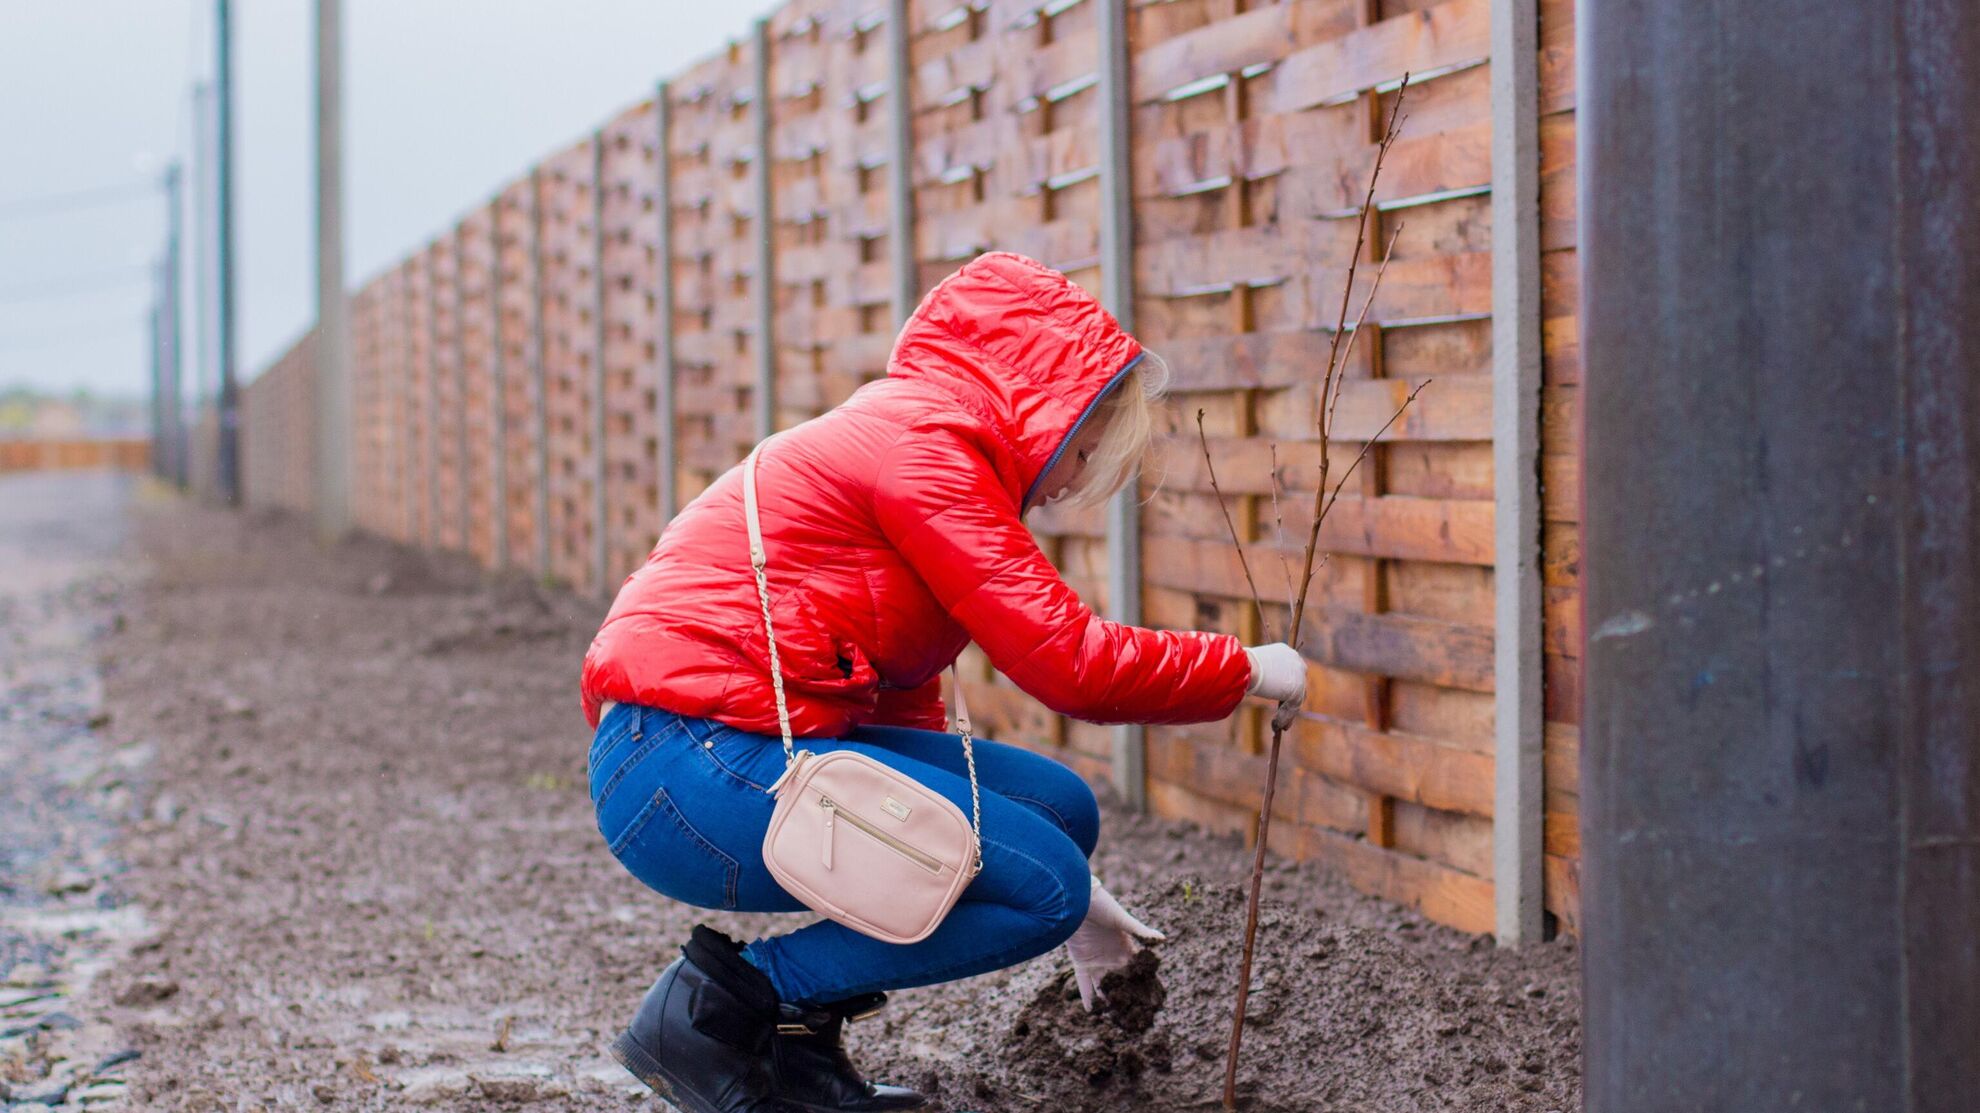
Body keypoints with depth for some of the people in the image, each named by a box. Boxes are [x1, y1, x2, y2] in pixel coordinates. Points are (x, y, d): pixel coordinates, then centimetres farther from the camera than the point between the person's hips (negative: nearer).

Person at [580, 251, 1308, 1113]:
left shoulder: (907, 442, 20)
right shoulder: (919, 441, -11)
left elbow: (907, 710, 26)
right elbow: (1070, 665, -15)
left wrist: (1067, 889, 28)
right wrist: (1244, 669, 0)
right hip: (689, 764, -10)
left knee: (1058, 810, 6)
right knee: (1043, 885, -12)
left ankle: (799, 1039, 8)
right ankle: (717, 1005, -5)